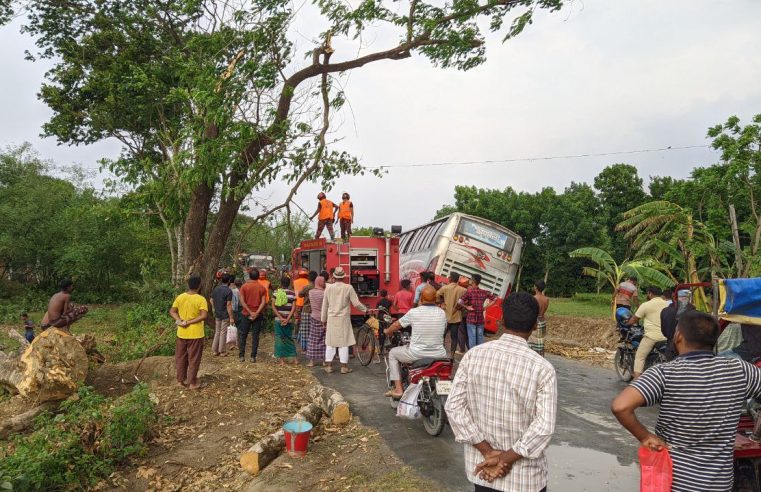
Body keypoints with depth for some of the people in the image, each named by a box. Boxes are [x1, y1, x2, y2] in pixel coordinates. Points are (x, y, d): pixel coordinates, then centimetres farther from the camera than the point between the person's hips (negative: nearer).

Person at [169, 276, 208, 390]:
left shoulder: (180, 297, 0)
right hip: (195, 334, -4)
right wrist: (189, 322, -17)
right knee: (193, 359, 6)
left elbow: (172, 311, 0)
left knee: (181, 358, 16)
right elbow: (204, 315, -23)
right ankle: (192, 383, 12)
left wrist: (179, 320, -10)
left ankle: (180, 380, 24)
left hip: (181, 333, 4)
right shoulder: (201, 299, -14)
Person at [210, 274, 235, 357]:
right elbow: (229, 305, -19)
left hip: (217, 314, 6)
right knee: (223, 333, 2)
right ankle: (222, 351, 8)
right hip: (225, 315, -6)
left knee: (217, 332, 15)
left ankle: (215, 350, 18)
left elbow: (211, 301, 12)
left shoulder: (215, 289, 4)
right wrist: (231, 318, -15)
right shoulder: (228, 290, -16)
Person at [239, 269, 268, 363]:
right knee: (255, 336, 5)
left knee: (242, 335, 10)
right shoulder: (262, 288, 0)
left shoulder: (244, 287, -2)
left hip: (246, 314, -1)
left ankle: (241, 356, 9)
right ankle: (253, 357, 4)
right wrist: (256, 313, -14)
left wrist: (250, 312, -12)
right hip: (258, 315, 1)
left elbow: (242, 301, -10)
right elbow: (263, 302, -9)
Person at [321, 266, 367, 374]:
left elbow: (324, 306, 8)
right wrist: (365, 309, 11)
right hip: (343, 319, -2)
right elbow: (356, 303, -7)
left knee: (330, 343, 10)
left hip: (331, 319, 3)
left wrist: (323, 319, 19)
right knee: (344, 343, 3)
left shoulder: (329, 289, 1)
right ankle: (344, 367, 6)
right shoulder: (348, 288, -8)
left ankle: (328, 366, 15)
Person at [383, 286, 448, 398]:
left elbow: (397, 325, 8)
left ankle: (398, 389, 17)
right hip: (438, 356, 3)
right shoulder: (442, 313, 1)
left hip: (417, 355, -3)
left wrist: (387, 331, 29)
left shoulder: (414, 312, -7)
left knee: (393, 353, 22)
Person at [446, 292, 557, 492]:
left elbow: (453, 406, -11)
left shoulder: (473, 355, -9)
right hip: (524, 476, -2)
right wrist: (505, 459, -14)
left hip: (480, 466, 3)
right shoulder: (542, 368, -18)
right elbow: (544, 427, -22)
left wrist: (488, 452, -10)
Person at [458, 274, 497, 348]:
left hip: (471, 318, -4)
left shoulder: (469, 291, -11)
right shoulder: (485, 292, 2)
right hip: (481, 318, 4)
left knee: (472, 337, 1)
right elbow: (494, 299, 10)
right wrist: (486, 307, 7)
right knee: (480, 337, 12)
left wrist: (467, 307, -7)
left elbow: (459, 302, -21)